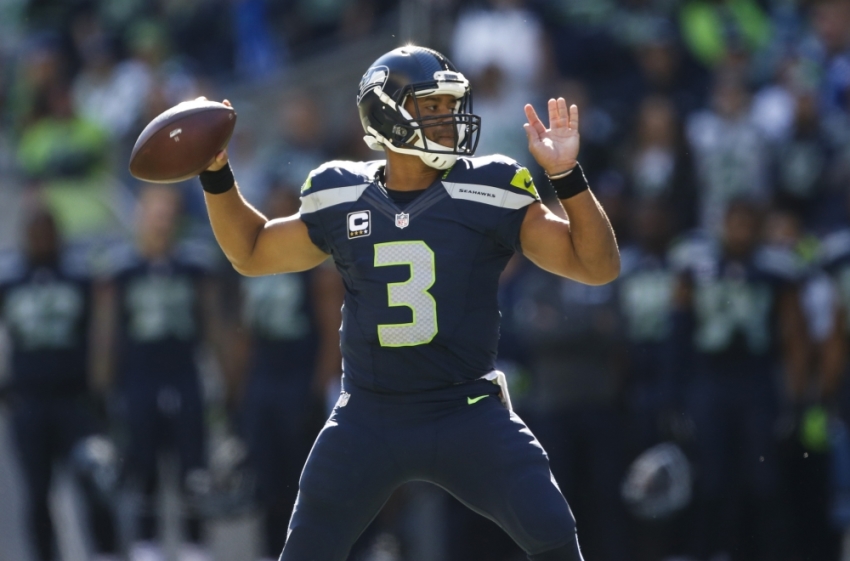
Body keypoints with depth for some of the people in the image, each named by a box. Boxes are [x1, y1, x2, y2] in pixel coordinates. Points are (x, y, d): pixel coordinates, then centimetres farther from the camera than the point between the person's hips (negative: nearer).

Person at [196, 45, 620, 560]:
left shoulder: (487, 195, -6)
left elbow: (599, 266, -8)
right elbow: (251, 252, 19)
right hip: (370, 417, 2)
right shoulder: (343, 200, 2)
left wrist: (566, 176, -19)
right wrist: (216, 173, 8)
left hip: (468, 415, -2)